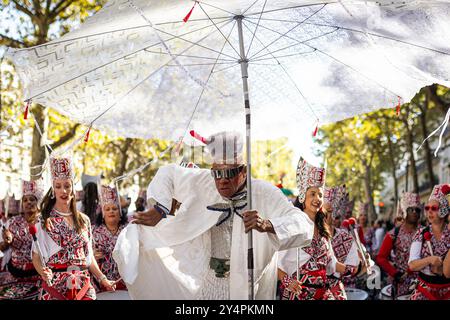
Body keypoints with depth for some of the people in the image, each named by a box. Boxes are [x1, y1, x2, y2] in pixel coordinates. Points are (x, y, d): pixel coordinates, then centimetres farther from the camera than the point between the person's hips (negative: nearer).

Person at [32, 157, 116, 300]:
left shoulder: (84, 220, 10)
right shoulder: (44, 221, -2)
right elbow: (36, 256, -5)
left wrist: (102, 279, 9)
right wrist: (43, 272, -24)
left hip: (83, 286, 3)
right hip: (55, 286, -3)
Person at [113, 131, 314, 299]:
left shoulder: (264, 194, -18)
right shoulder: (204, 183, -8)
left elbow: (305, 226, -28)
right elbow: (168, 173, 8)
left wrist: (266, 225, -46)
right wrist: (158, 211, -5)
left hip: (249, 287, -3)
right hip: (208, 285, 3)